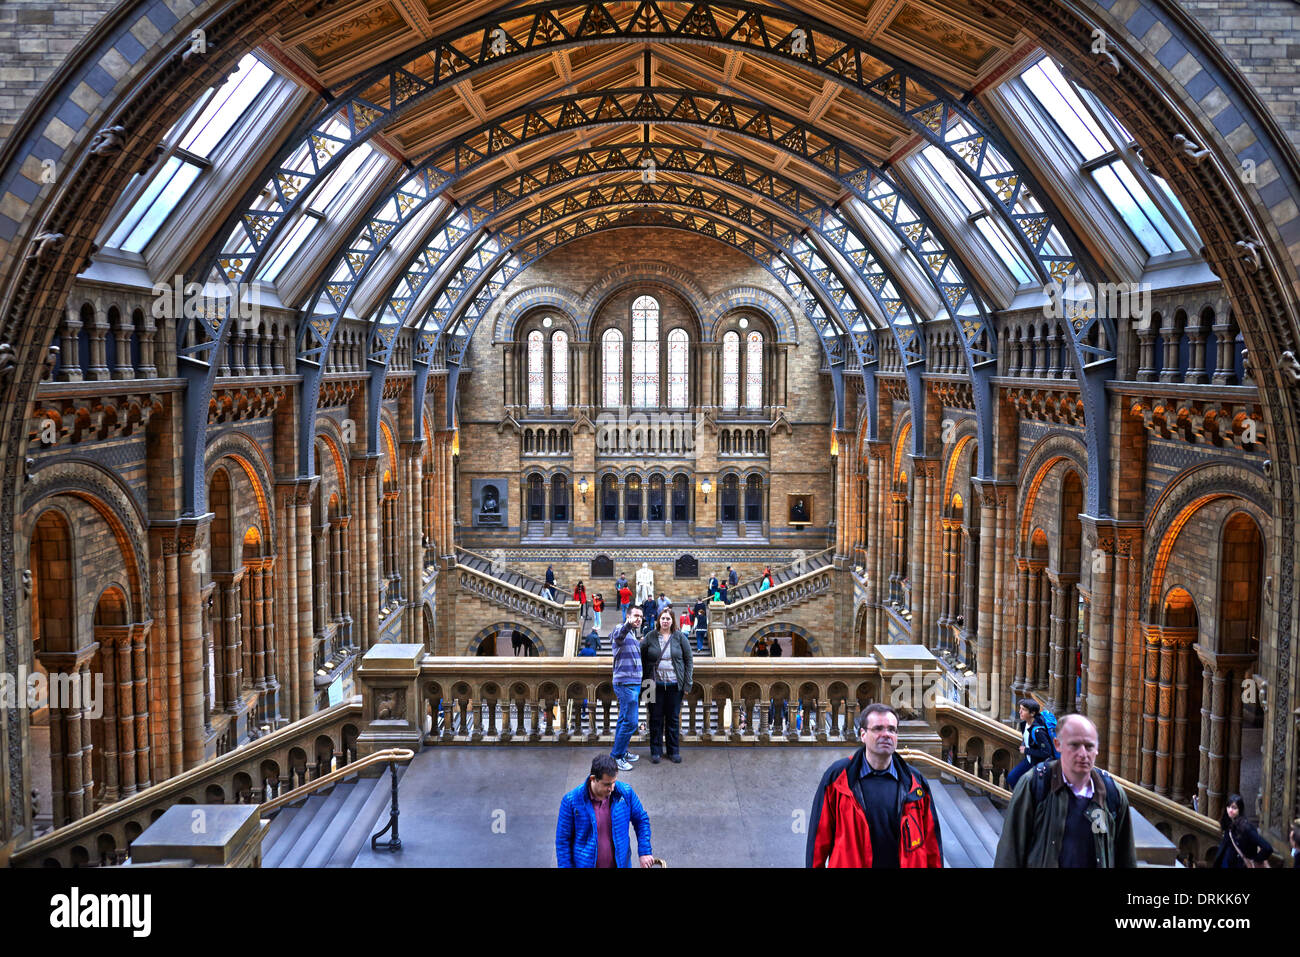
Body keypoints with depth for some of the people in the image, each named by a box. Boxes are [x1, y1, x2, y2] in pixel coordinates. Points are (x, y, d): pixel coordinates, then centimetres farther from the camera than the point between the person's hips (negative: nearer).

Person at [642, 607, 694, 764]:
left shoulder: (680, 637, 2)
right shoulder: (650, 637, 2)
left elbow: (689, 660, 4)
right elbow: (642, 659, 5)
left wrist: (687, 684, -1)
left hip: (674, 685, 0)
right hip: (656, 685, 0)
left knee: (673, 718, 7)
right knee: (656, 718, 4)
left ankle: (673, 751, 17)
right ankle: (655, 751, 14)